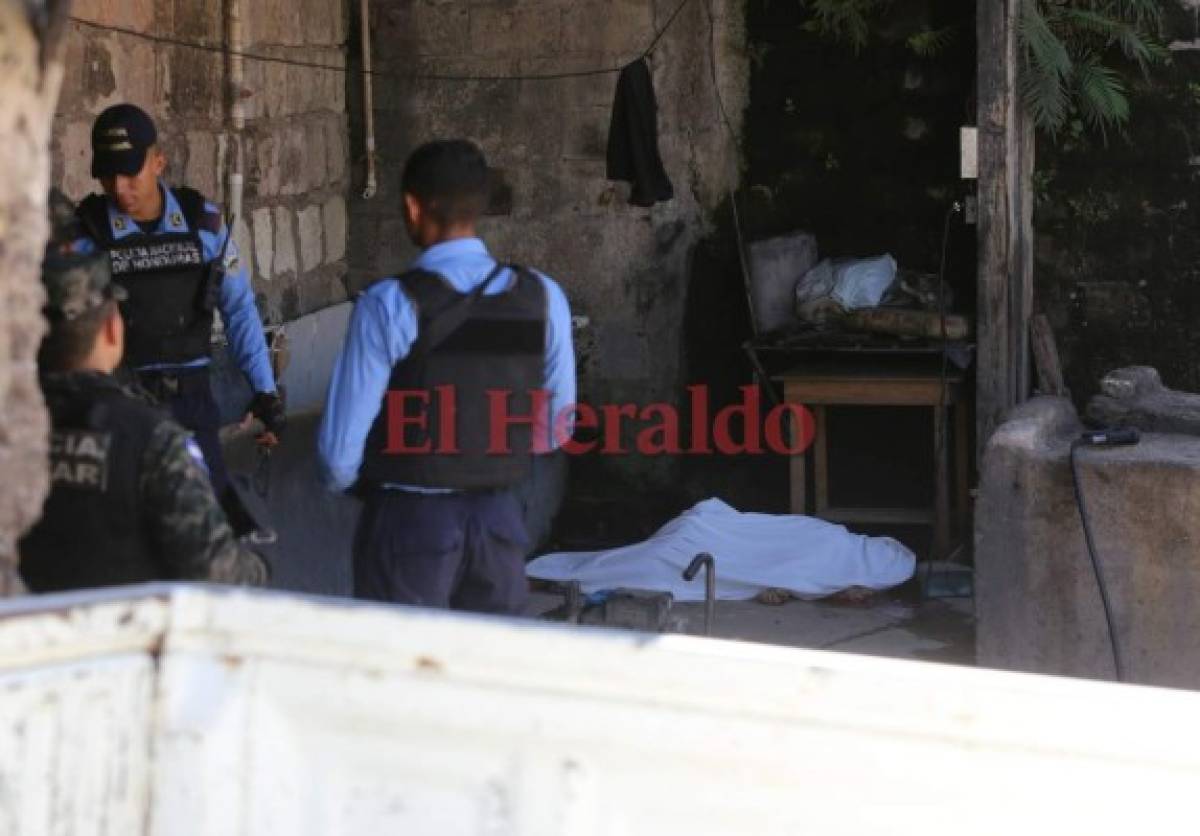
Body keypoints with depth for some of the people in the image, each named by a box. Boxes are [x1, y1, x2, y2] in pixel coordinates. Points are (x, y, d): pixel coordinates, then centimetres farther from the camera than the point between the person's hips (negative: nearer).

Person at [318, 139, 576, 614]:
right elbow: (554, 431, 7)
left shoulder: (388, 306, -16)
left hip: (409, 520, -4)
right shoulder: (543, 299, -3)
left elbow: (341, 446, -13)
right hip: (499, 519, 4)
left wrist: (345, 480, 9)